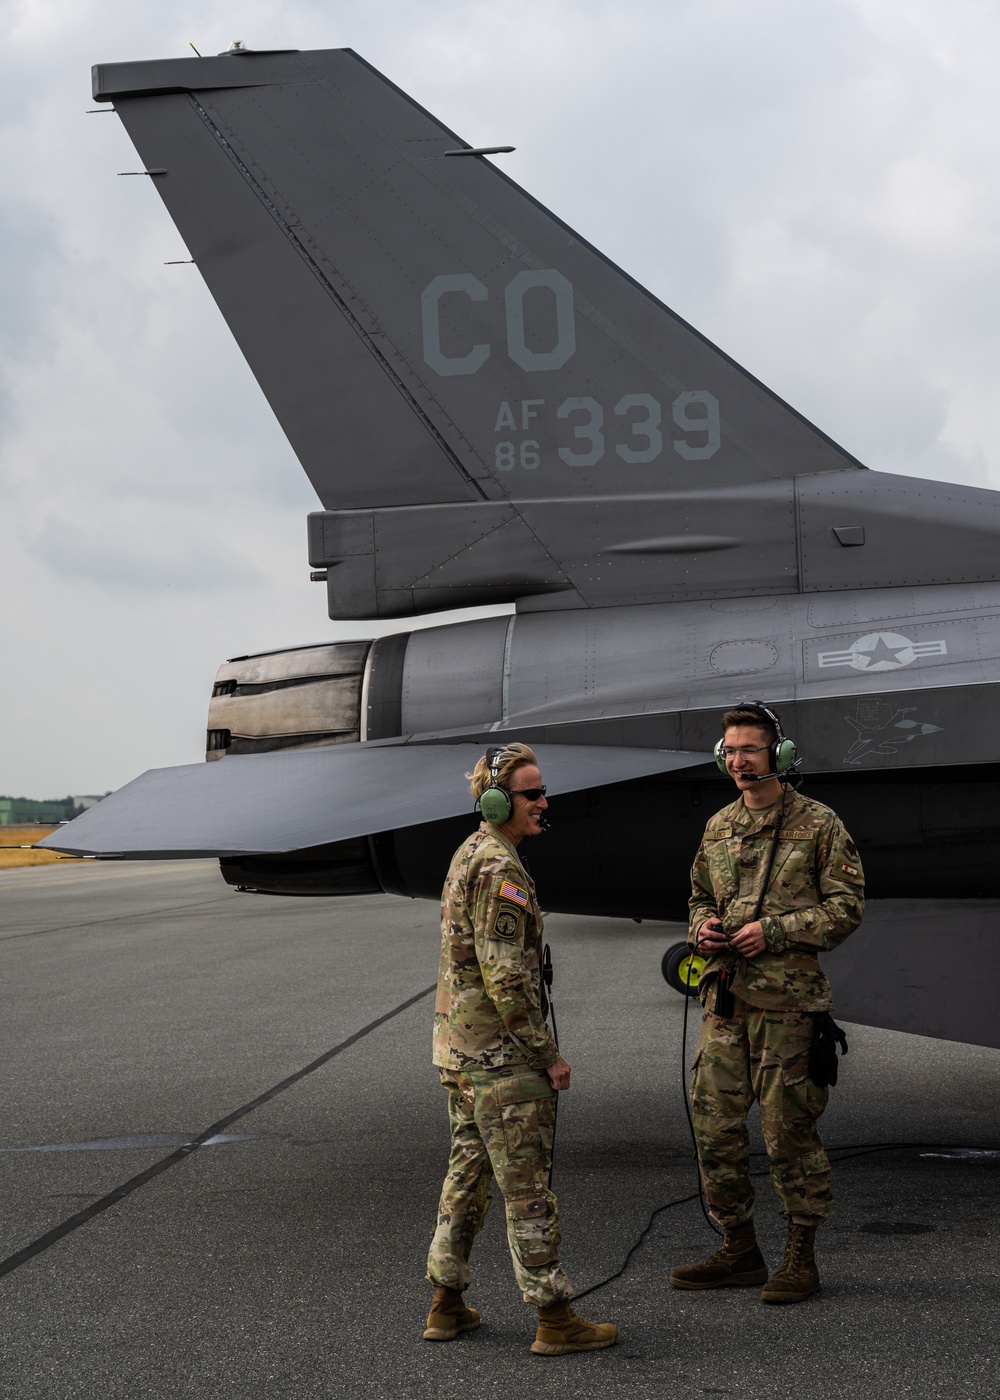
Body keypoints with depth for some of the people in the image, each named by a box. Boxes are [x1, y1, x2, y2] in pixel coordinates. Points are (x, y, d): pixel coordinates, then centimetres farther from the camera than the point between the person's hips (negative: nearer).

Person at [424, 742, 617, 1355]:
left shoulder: (467, 855, 13)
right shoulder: (501, 869, -19)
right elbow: (506, 977, -23)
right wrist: (549, 1053, -16)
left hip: (459, 1048, 10)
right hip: (501, 1053, -10)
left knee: (468, 1171, 16)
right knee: (529, 1186, -4)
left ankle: (447, 1306, 22)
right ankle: (556, 1320, 1)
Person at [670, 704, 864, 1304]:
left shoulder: (819, 824, -4)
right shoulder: (719, 826, 14)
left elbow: (847, 906, -7)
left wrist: (774, 930, -16)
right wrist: (702, 927, 1)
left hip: (787, 999, -6)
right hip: (724, 998, 6)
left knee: (789, 1131, -2)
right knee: (715, 1125, 7)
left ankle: (801, 1260, 9)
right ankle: (739, 1251, 19)